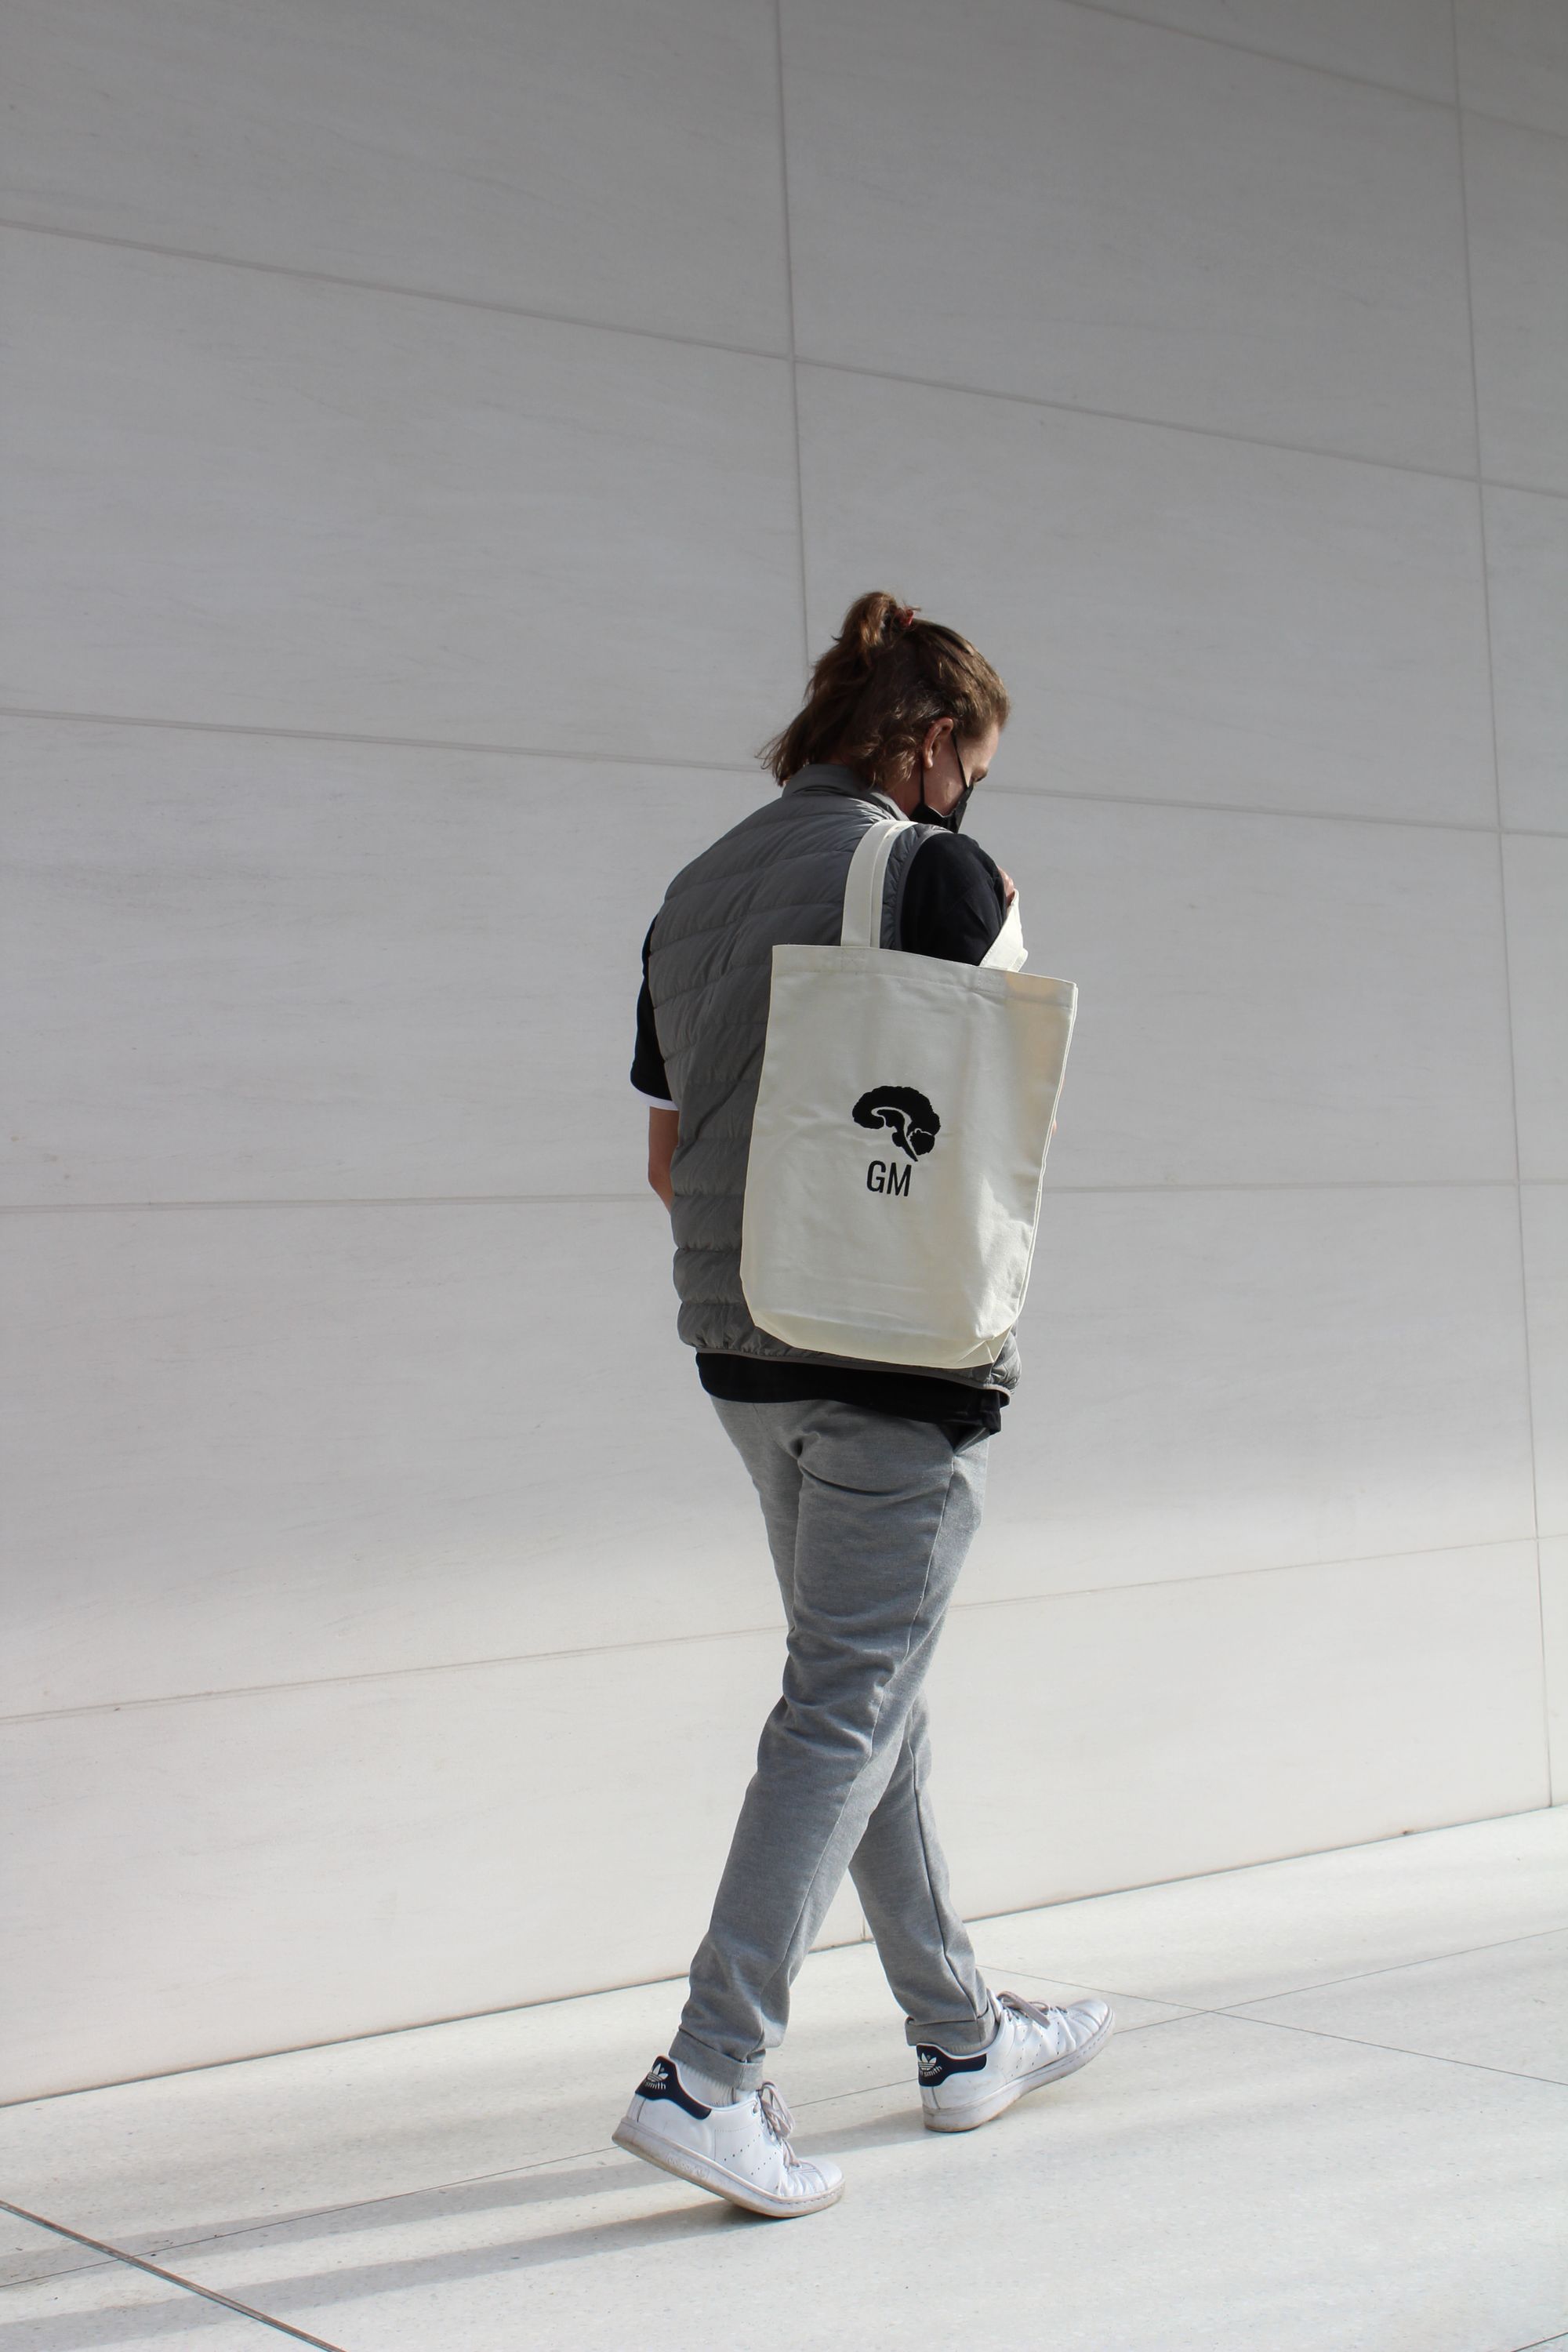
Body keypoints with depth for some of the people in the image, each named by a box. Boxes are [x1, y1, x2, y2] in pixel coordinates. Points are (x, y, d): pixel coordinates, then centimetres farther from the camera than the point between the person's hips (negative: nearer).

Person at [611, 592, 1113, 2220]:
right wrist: (1010, 961, 7)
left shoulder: (695, 891, 12)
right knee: (846, 1705, -3)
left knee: (866, 1686, 15)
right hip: (899, 1349, -8)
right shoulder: (934, 868, -9)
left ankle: (964, 2037, 27)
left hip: (740, 1342, 8)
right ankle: (705, 2078, -6)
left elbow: (669, 1158, 15)